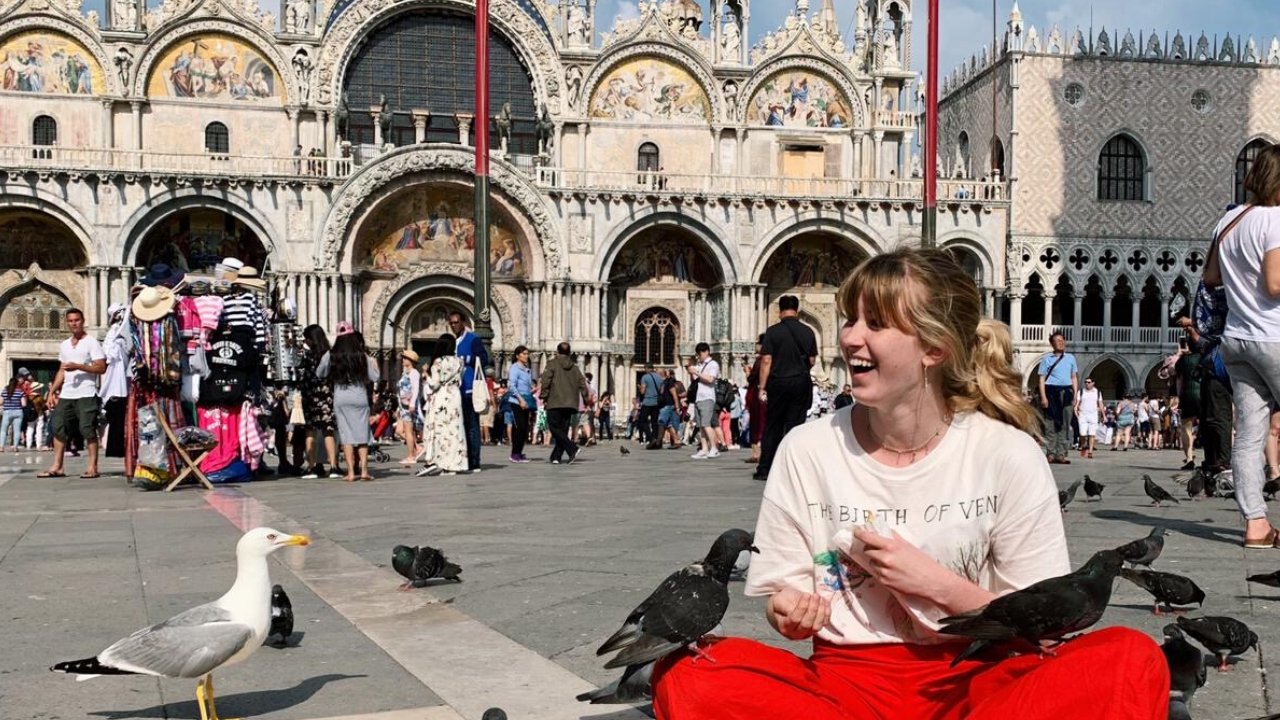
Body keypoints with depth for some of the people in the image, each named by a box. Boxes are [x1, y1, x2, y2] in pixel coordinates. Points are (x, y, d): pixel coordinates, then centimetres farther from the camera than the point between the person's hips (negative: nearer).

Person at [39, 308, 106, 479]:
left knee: (88, 429, -7)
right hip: (65, 395, 7)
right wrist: (52, 391, 14)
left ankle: (93, 468, -4)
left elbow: (101, 368, -10)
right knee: (58, 428, 4)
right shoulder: (64, 345, 19)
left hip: (86, 394, -7)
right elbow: (61, 371, 23)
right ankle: (57, 467, 8)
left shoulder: (91, 342, -2)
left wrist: (78, 366, -18)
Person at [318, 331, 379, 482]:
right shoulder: (362, 356, -1)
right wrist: (373, 364, 17)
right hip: (360, 398, 0)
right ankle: (364, 470, 0)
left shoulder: (331, 356, 1)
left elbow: (319, 373, 9)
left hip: (341, 399, 0)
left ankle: (351, 472, -3)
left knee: (346, 435, 2)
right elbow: (375, 378, 0)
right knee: (362, 435, 7)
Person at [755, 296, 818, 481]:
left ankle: (764, 470, 9)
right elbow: (812, 361, 7)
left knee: (772, 427, 7)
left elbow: (766, 361, -10)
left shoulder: (773, 331, -7)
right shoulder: (808, 332, 1)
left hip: (778, 383, -1)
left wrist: (762, 387, -6)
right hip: (801, 383, 1)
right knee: (795, 425, 4)